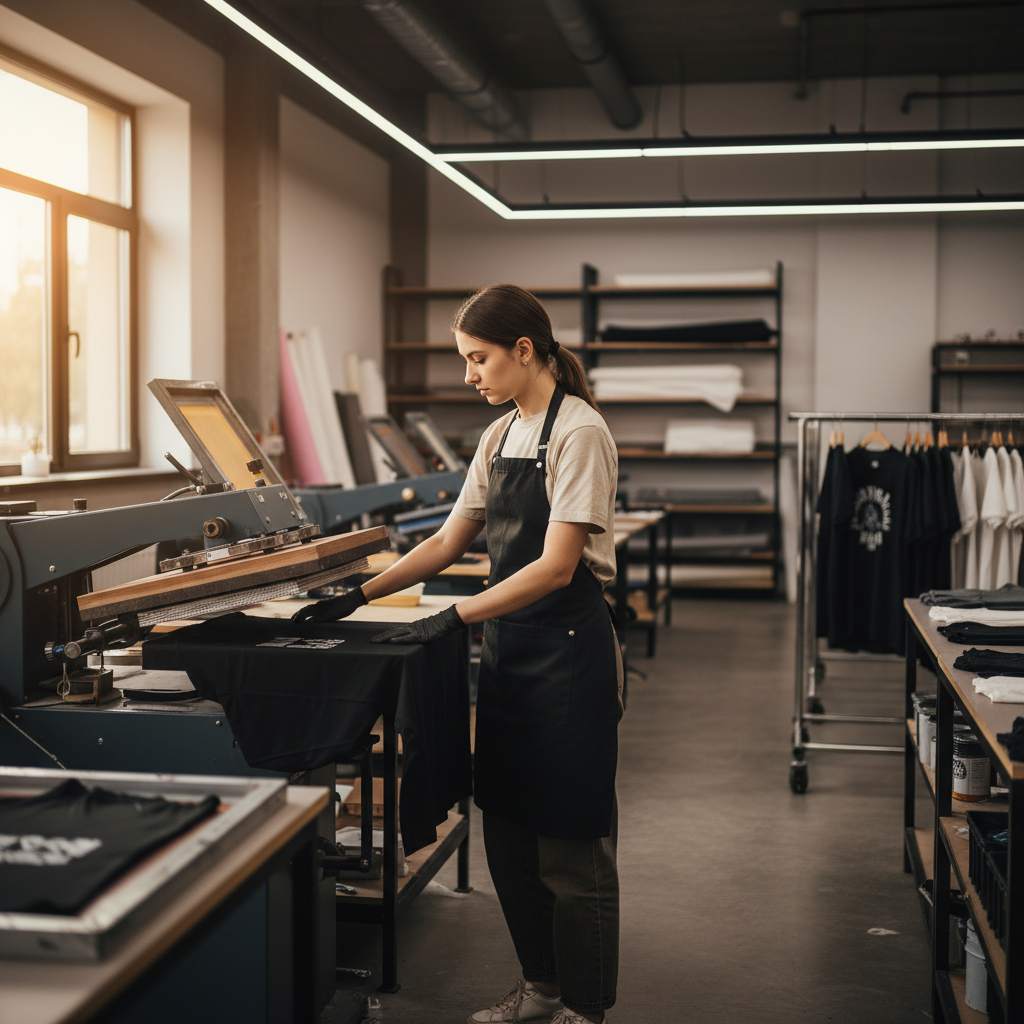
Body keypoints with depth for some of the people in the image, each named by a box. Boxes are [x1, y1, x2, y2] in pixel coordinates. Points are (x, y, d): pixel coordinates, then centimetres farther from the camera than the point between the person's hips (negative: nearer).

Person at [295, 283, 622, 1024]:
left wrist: (455, 618, -23)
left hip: (568, 651, -8)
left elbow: (556, 567, -20)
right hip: (509, 652, 8)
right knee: (508, 831, 15)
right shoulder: (500, 436, 11)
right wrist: (361, 595, 7)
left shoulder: (579, 433, -14)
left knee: (571, 844, 2)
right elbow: (450, 543, 15)